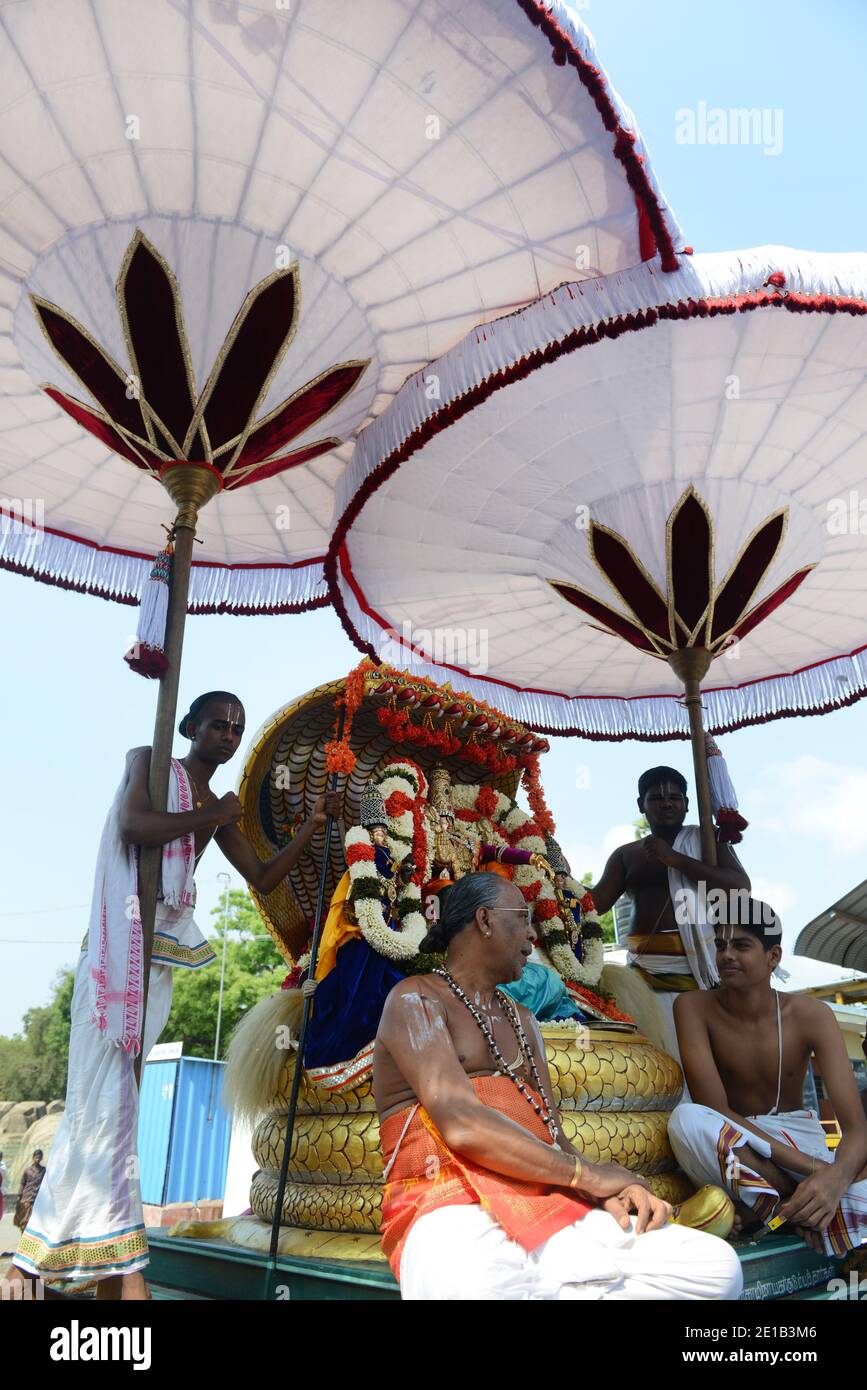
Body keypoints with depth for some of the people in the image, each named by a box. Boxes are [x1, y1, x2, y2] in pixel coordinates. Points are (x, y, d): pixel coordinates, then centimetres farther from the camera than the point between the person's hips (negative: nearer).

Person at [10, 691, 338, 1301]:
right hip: (121, 940, -6)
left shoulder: (221, 810, 19)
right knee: (108, 1093, -10)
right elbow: (134, 825, -16)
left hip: (165, 948, 6)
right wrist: (211, 816, -7)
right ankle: (122, 1269, -11)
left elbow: (264, 878, 18)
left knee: (113, 1096, 5)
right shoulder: (148, 761, 3)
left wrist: (312, 825, 12)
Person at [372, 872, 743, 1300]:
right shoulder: (416, 999, 1)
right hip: (454, 1210, -7)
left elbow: (551, 1132, 17)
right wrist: (587, 1173, -8)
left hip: (552, 1208, 7)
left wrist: (607, 1188, -5)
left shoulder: (521, 1019, 26)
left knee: (715, 1265, -16)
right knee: (479, 1287, -45)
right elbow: (459, 1124, -13)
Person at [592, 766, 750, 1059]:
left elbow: (741, 887, -5)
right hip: (645, 971, 2)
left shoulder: (706, 840, 9)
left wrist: (675, 858, -10)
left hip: (701, 967, -2)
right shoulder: (626, 855, 14)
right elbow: (594, 903, 6)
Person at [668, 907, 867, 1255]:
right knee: (686, 1119, -36)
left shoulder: (810, 1015, -9)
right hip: (730, 1149, 1)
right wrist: (814, 1169, -30)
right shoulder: (694, 1008, -11)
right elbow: (714, 1109, -20)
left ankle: (779, 1203, -9)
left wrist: (836, 1178, -41)